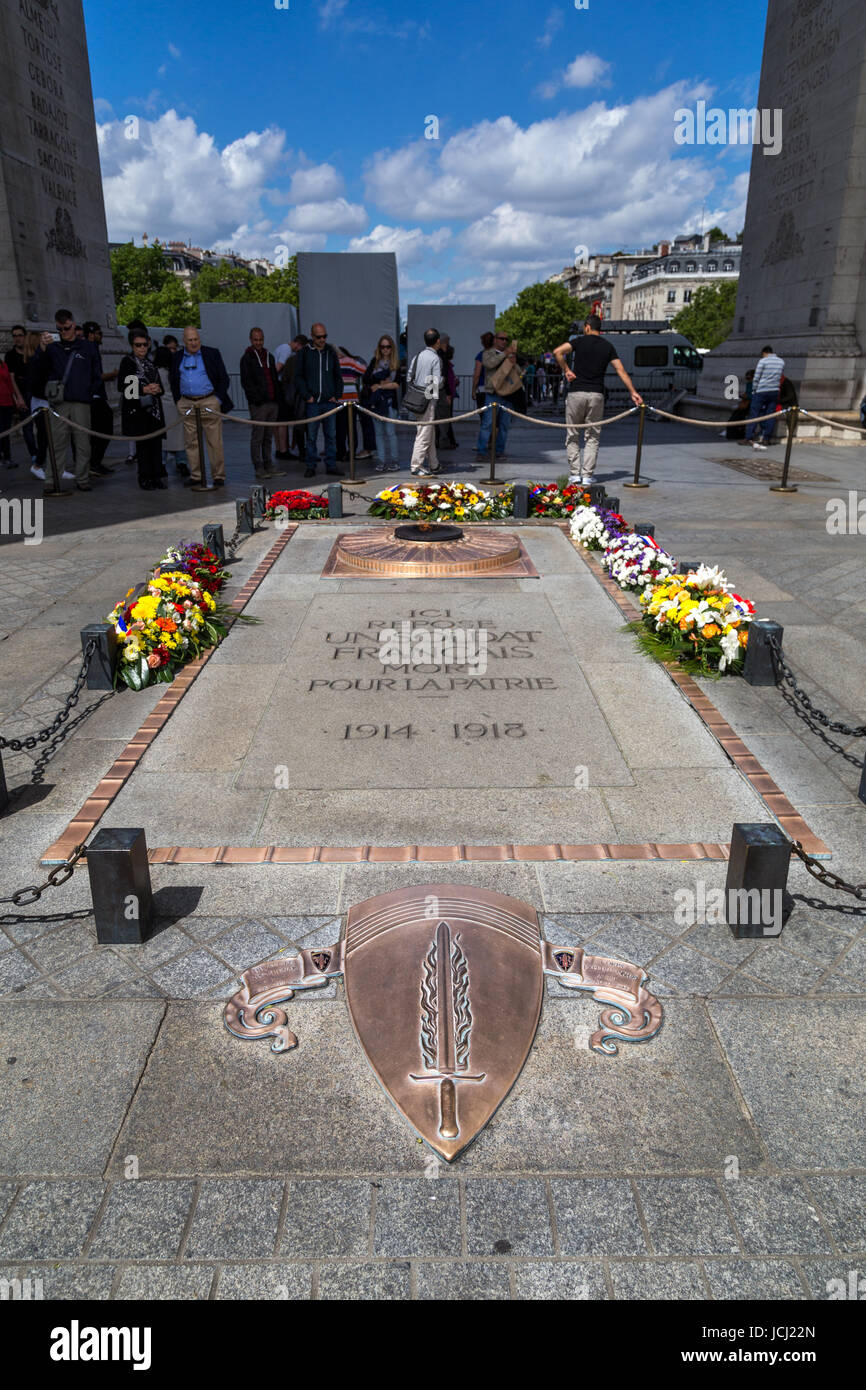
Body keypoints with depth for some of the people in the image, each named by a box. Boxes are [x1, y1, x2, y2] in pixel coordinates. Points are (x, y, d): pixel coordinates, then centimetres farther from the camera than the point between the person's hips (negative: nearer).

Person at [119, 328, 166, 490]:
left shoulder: (151, 363, 17)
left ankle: (156, 476, 7)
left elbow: (160, 387, 20)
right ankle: (144, 478, -1)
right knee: (142, 443, -6)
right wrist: (144, 390, -17)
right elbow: (122, 387, -9)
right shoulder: (127, 362, -1)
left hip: (154, 408, 5)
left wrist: (157, 389, -4)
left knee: (156, 443, 1)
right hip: (137, 409, -5)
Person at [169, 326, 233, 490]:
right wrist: (178, 402, 8)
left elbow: (224, 379, 5)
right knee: (191, 443, 3)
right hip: (187, 405, 3)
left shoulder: (212, 354, 5)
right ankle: (195, 477, 9)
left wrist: (218, 399, -4)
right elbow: (173, 381, 18)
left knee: (215, 442, -3)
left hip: (209, 402, -3)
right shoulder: (177, 358, 13)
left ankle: (219, 477, 5)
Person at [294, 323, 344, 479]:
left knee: (331, 435, 4)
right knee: (311, 436, 0)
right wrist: (306, 396, -6)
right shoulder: (304, 353, 2)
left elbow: (338, 376, 16)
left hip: (329, 402, 3)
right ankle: (311, 466, 8)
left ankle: (331, 465, 11)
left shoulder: (331, 352, 11)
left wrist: (337, 395, 5)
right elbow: (298, 377, 2)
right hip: (312, 402, -2)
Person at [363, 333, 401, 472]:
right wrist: (383, 382, -7)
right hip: (376, 401, 3)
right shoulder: (374, 361, 10)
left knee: (390, 432, -7)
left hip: (389, 401, -3)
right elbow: (366, 378, 2)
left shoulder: (396, 364, 3)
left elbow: (396, 384, -6)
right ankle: (381, 461, 8)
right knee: (379, 432, 4)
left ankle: (395, 461, 0)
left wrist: (379, 386, -6)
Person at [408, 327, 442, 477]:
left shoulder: (417, 356, 9)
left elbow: (409, 378, 11)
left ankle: (433, 465, 24)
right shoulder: (435, 358, -12)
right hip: (428, 399, -8)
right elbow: (437, 383, -15)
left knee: (430, 433, 16)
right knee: (424, 433, -4)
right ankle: (416, 465, -4)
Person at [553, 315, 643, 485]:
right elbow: (621, 371, 6)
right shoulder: (608, 346, 10)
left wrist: (566, 370, -3)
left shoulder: (580, 341, 2)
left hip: (576, 393, -2)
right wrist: (633, 392, 8)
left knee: (572, 437, 8)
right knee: (592, 437, 8)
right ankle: (587, 475, 1)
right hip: (597, 395, 2)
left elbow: (557, 352, -13)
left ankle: (574, 474, 3)